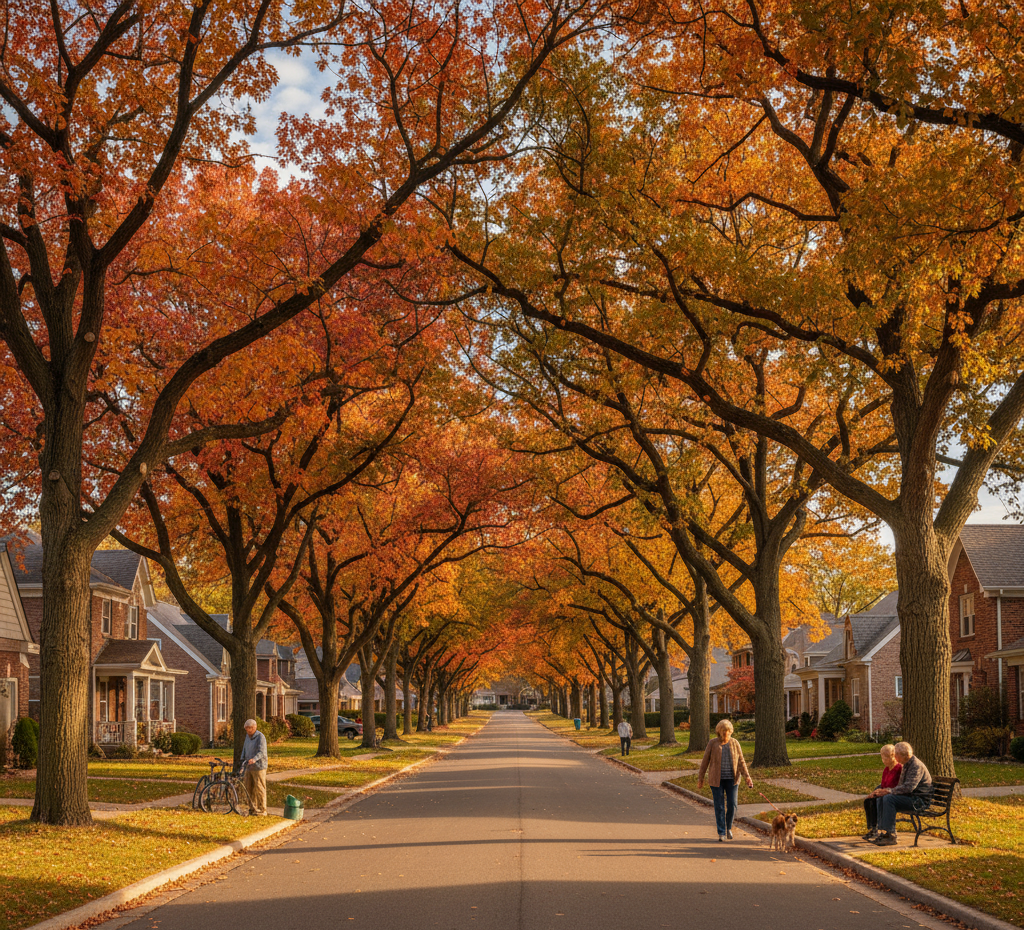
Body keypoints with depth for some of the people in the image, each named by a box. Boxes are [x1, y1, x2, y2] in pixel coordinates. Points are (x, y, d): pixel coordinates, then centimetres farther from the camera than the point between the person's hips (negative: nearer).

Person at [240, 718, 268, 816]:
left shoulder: (260, 737, -15)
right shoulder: (248, 736, 10)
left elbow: (261, 752, -28)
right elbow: (245, 750, 19)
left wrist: (254, 759, -45)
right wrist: (243, 762, 13)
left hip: (259, 767, -8)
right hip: (249, 767, 8)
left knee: (259, 789, -4)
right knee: (249, 789, 9)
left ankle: (262, 811, 2)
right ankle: (252, 809, 18)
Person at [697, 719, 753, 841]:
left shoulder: (735, 744, 1)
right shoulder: (713, 744, -3)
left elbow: (741, 762, 2)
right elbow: (705, 761, 2)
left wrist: (747, 777, -9)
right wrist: (700, 778, 3)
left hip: (732, 779, 1)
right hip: (716, 779, -1)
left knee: (732, 805, -1)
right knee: (719, 806, -2)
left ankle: (729, 827, 24)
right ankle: (721, 833, 6)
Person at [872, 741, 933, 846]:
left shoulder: (916, 765, -18)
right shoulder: (906, 765, 15)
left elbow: (909, 787, -28)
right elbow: (901, 785, 21)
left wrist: (890, 791, -23)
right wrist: (886, 790, 3)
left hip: (919, 799, -10)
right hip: (909, 796, 10)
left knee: (889, 799, -26)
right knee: (881, 798, -1)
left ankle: (890, 835, -26)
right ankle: (883, 832, -4)